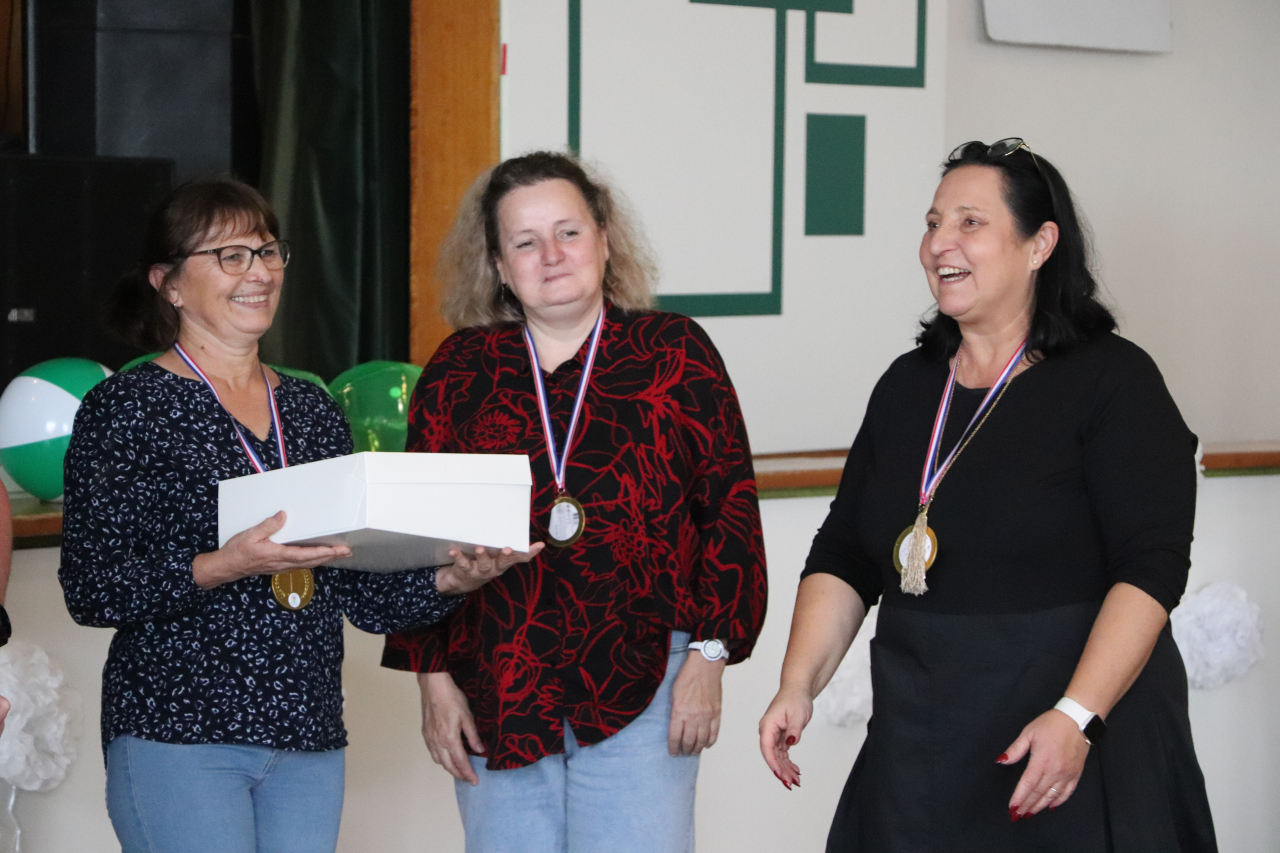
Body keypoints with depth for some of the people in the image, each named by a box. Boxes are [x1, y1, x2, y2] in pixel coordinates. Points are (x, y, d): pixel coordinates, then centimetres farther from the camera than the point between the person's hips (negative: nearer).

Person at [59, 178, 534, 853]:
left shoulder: (313, 411, 14)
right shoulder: (126, 406, -3)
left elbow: (358, 590, 13)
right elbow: (90, 589, -10)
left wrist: (449, 581, -4)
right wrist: (223, 566, -23)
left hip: (308, 741, 5)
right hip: (176, 737, -5)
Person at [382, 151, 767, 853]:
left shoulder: (673, 351, 3)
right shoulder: (460, 370, 8)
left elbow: (730, 509, 2)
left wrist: (708, 655, -4)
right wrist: (433, 677, 4)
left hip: (641, 692, -2)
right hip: (495, 700, 2)